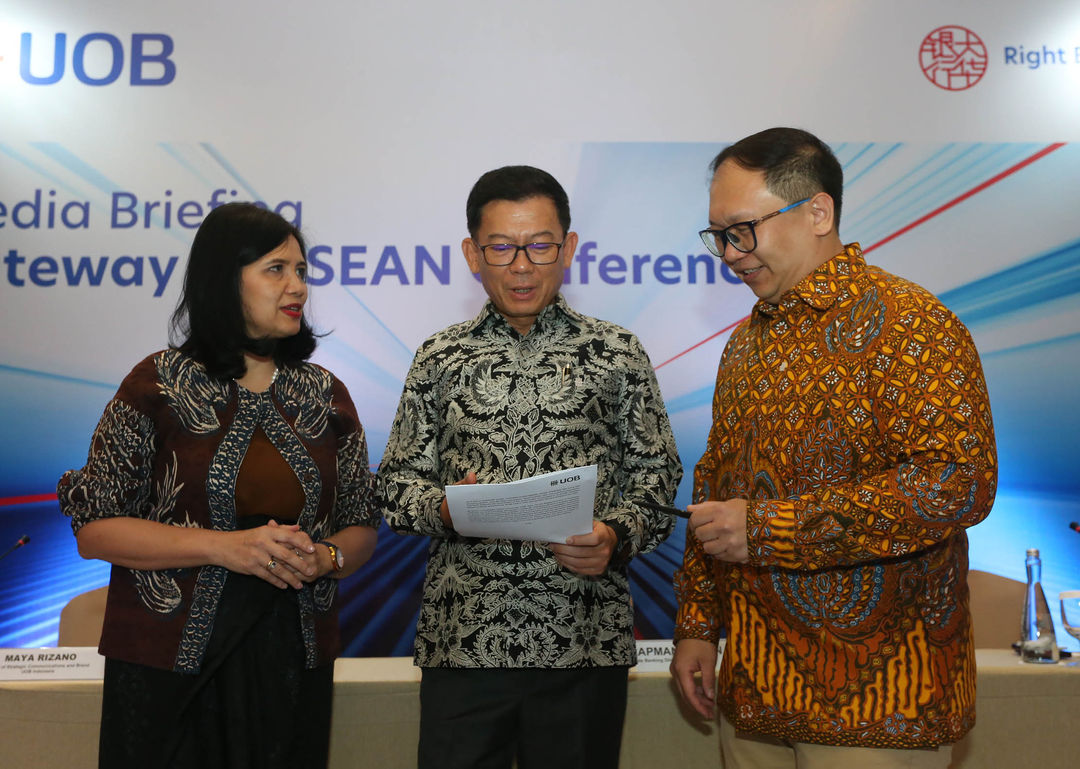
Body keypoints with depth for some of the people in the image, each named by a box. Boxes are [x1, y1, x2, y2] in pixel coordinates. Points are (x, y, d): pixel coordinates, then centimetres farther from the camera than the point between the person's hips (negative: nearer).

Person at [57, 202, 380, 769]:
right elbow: (94, 528, -7)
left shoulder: (325, 394, 6)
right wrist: (225, 547, -18)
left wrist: (322, 559, -13)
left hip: (291, 661, 3)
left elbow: (361, 528, 9)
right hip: (169, 666, -3)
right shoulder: (158, 385, -4)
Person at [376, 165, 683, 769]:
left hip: (586, 644, 0)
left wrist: (616, 537, -14)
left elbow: (656, 476, 5)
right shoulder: (440, 359, 6)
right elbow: (398, 481, 8)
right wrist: (445, 509, -12)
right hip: (462, 641, 1)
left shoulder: (617, 354, 3)